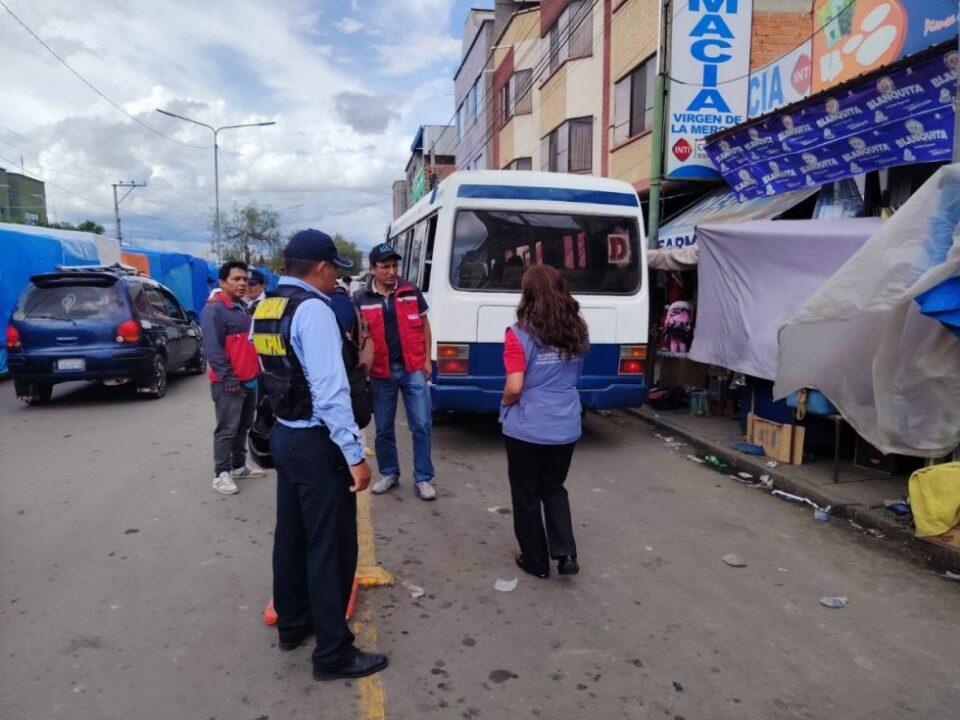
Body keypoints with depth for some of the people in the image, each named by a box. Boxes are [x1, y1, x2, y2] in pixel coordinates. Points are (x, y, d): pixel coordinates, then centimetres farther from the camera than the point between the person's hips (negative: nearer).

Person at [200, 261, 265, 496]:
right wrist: (228, 379, -21)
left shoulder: (243, 307, 15)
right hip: (229, 384, -9)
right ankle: (221, 474, 4)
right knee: (227, 430, -3)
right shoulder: (214, 309, -14)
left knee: (243, 427, 17)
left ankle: (239, 466, 29)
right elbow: (212, 348, -20)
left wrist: (257, 370, 16)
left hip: (250, 380, 9)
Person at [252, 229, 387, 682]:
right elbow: (330, 391, -25)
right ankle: (333, 654, 14)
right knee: (331, 546, 2)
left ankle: (292, 624, 38)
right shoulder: (313, 309, -19)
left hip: (283, 435, 9)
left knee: (292, 535, 21)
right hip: (316, 443, -9)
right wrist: (355, 455, -22)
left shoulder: (265, 310, 9)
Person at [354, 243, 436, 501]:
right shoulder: (361, 299, 0)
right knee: (383, 429, 11)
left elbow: (424, 325, 9)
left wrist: (427, 360, 4)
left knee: (421, 426, 0)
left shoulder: (411, 292, 1)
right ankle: (389, 474, 30)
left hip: (413, 369, 0)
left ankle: (423, 478, 12)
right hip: (381, 373, 1)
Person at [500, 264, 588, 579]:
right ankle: (566, 552, 14)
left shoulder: (519, 334, -16)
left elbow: (514, 388, -19)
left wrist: (505, 403, 0)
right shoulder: (577, 332, 1)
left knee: (526, 495, 14)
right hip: (566, 427, 5)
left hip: (526, 429, -4)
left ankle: (536, 561, 26)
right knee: (554, 487, 24)